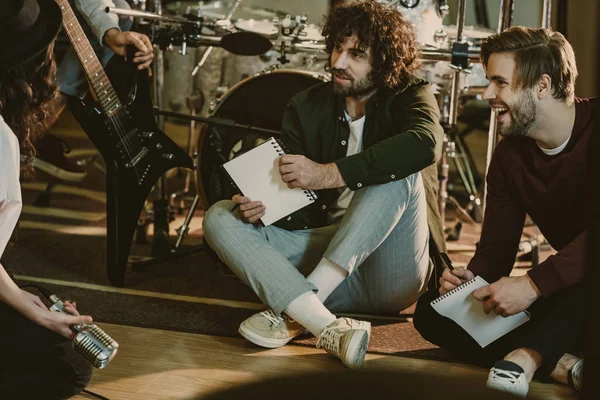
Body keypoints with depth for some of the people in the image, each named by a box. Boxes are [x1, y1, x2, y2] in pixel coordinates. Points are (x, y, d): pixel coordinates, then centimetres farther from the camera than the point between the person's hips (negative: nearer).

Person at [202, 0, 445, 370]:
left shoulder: (410, 97, -2)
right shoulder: (307, 108, 8)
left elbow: (425, 143, -29)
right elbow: (296, 206, 2)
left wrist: (329, 174, -33)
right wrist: (263, 205, -23)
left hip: (391, 275, -4)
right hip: (325, 249, 4)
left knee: (399, 176, -29)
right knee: (221, 218, -13)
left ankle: (293, 313, -33)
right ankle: (329, 327, -37)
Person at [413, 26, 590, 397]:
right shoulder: (510, 157, 5)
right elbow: (496, 249, 6)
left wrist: (534, 284, -35)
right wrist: (471, 279, -17)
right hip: (566, 295, 8)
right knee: (433, 309, -9)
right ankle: (566, 366, -24)